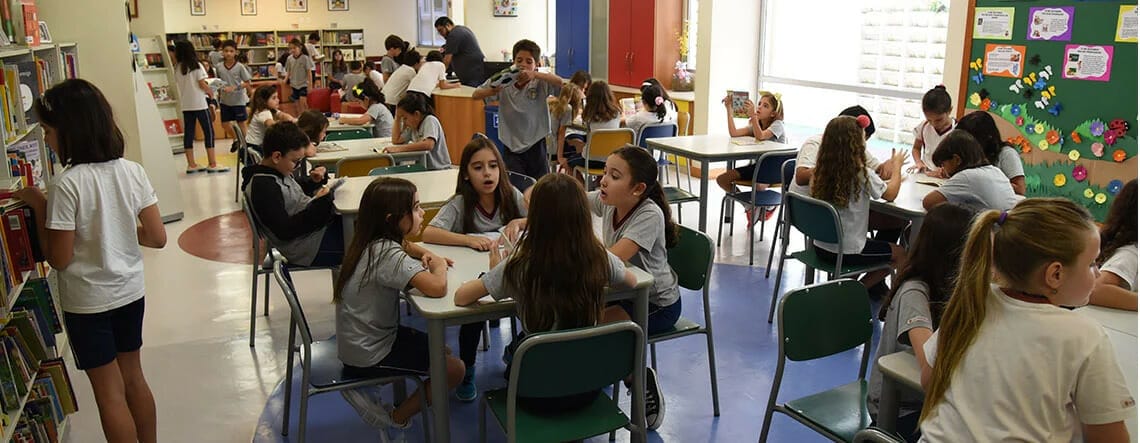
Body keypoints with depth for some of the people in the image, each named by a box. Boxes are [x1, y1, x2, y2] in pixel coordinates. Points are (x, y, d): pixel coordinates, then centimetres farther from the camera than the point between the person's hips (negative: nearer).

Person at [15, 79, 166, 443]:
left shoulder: (66, 184, -21)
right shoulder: (132, 171, -6)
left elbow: (59, 259, -15)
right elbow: (157, 237, -3)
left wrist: (39, 206, -8)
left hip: (88, 301, -5)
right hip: (131, 291, 6)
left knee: (109, 392, 9)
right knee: (133, 376, 21)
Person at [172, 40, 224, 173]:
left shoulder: (177, 68, 6)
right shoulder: (196, 66, -7)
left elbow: (179, 84, 7)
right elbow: (202, 84, -10)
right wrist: (210, 92, 7)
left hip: (186, 105, 5)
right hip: (199, 103, -5)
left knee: (188, 133, 7)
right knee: (208, 132, -1)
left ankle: (191, 164, 10)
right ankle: (212, 164, -4)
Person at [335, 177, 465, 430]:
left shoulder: (374, 242, -1)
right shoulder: (387, 254, -29)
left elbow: (405, 245, 23)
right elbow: (437, 288, -42)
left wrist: (427, 256, 1)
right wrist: (439, 266, -18)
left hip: (360, 341, 9)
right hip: (368, 355, -9)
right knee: (455, 369, -2)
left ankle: (365, 387, 16)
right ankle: (398, 418, 13)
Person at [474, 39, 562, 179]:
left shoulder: (541, 83, -5)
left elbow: (561, 83, -23)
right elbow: (475, 95, 2)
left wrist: (535, 74, -33)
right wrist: (492, 91, -20)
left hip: (536, 146, 0)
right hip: (512, 147, 0)